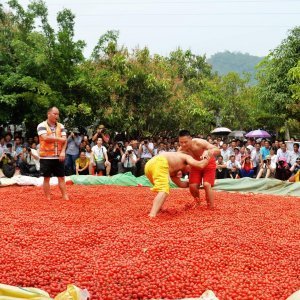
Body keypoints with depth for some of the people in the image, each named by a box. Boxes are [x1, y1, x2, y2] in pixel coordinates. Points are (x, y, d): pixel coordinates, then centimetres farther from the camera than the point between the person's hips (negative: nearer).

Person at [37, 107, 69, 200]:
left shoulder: (61, 126, 10)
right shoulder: (42, 125, -5)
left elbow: (64, 140, 2)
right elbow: (45, 137, -20)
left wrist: (63, 151, -14)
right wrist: (59, 139, -10)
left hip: (58, 157, 4)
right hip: (46, 157, -4)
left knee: (61, 177, 5)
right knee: (46, 178, 3)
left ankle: (65, 197, 8)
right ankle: (48, 198, 10)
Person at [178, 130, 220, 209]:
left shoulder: (199, 143, -35)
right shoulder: (181, 150, -25)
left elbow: (218, 151, -36)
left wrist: (207, 152, -56)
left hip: (208, 163, -3)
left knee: (206, 185, -20)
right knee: (192, 186, -7)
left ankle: (211, 208, -5)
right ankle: (197, 202, 25)